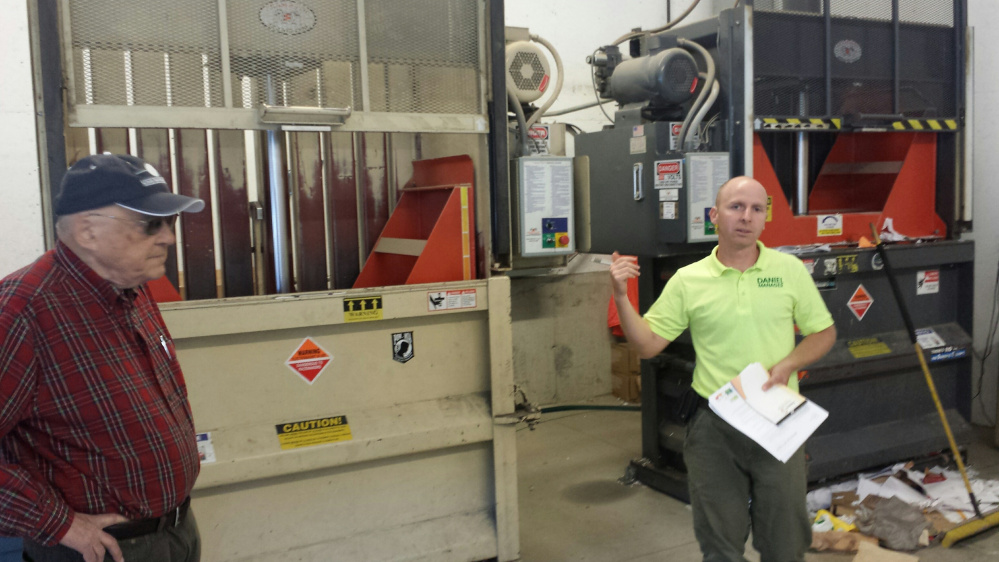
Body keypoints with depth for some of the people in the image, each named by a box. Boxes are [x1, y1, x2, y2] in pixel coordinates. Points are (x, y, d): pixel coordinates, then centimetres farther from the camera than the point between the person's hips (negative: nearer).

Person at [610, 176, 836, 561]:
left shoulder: (789, 269, 1)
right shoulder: (688, 280, -1)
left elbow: (823, 333, 7)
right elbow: (647, 345, -1)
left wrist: (787, 365, -10)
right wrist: (621, 298, -14)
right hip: (713, 428, 0)